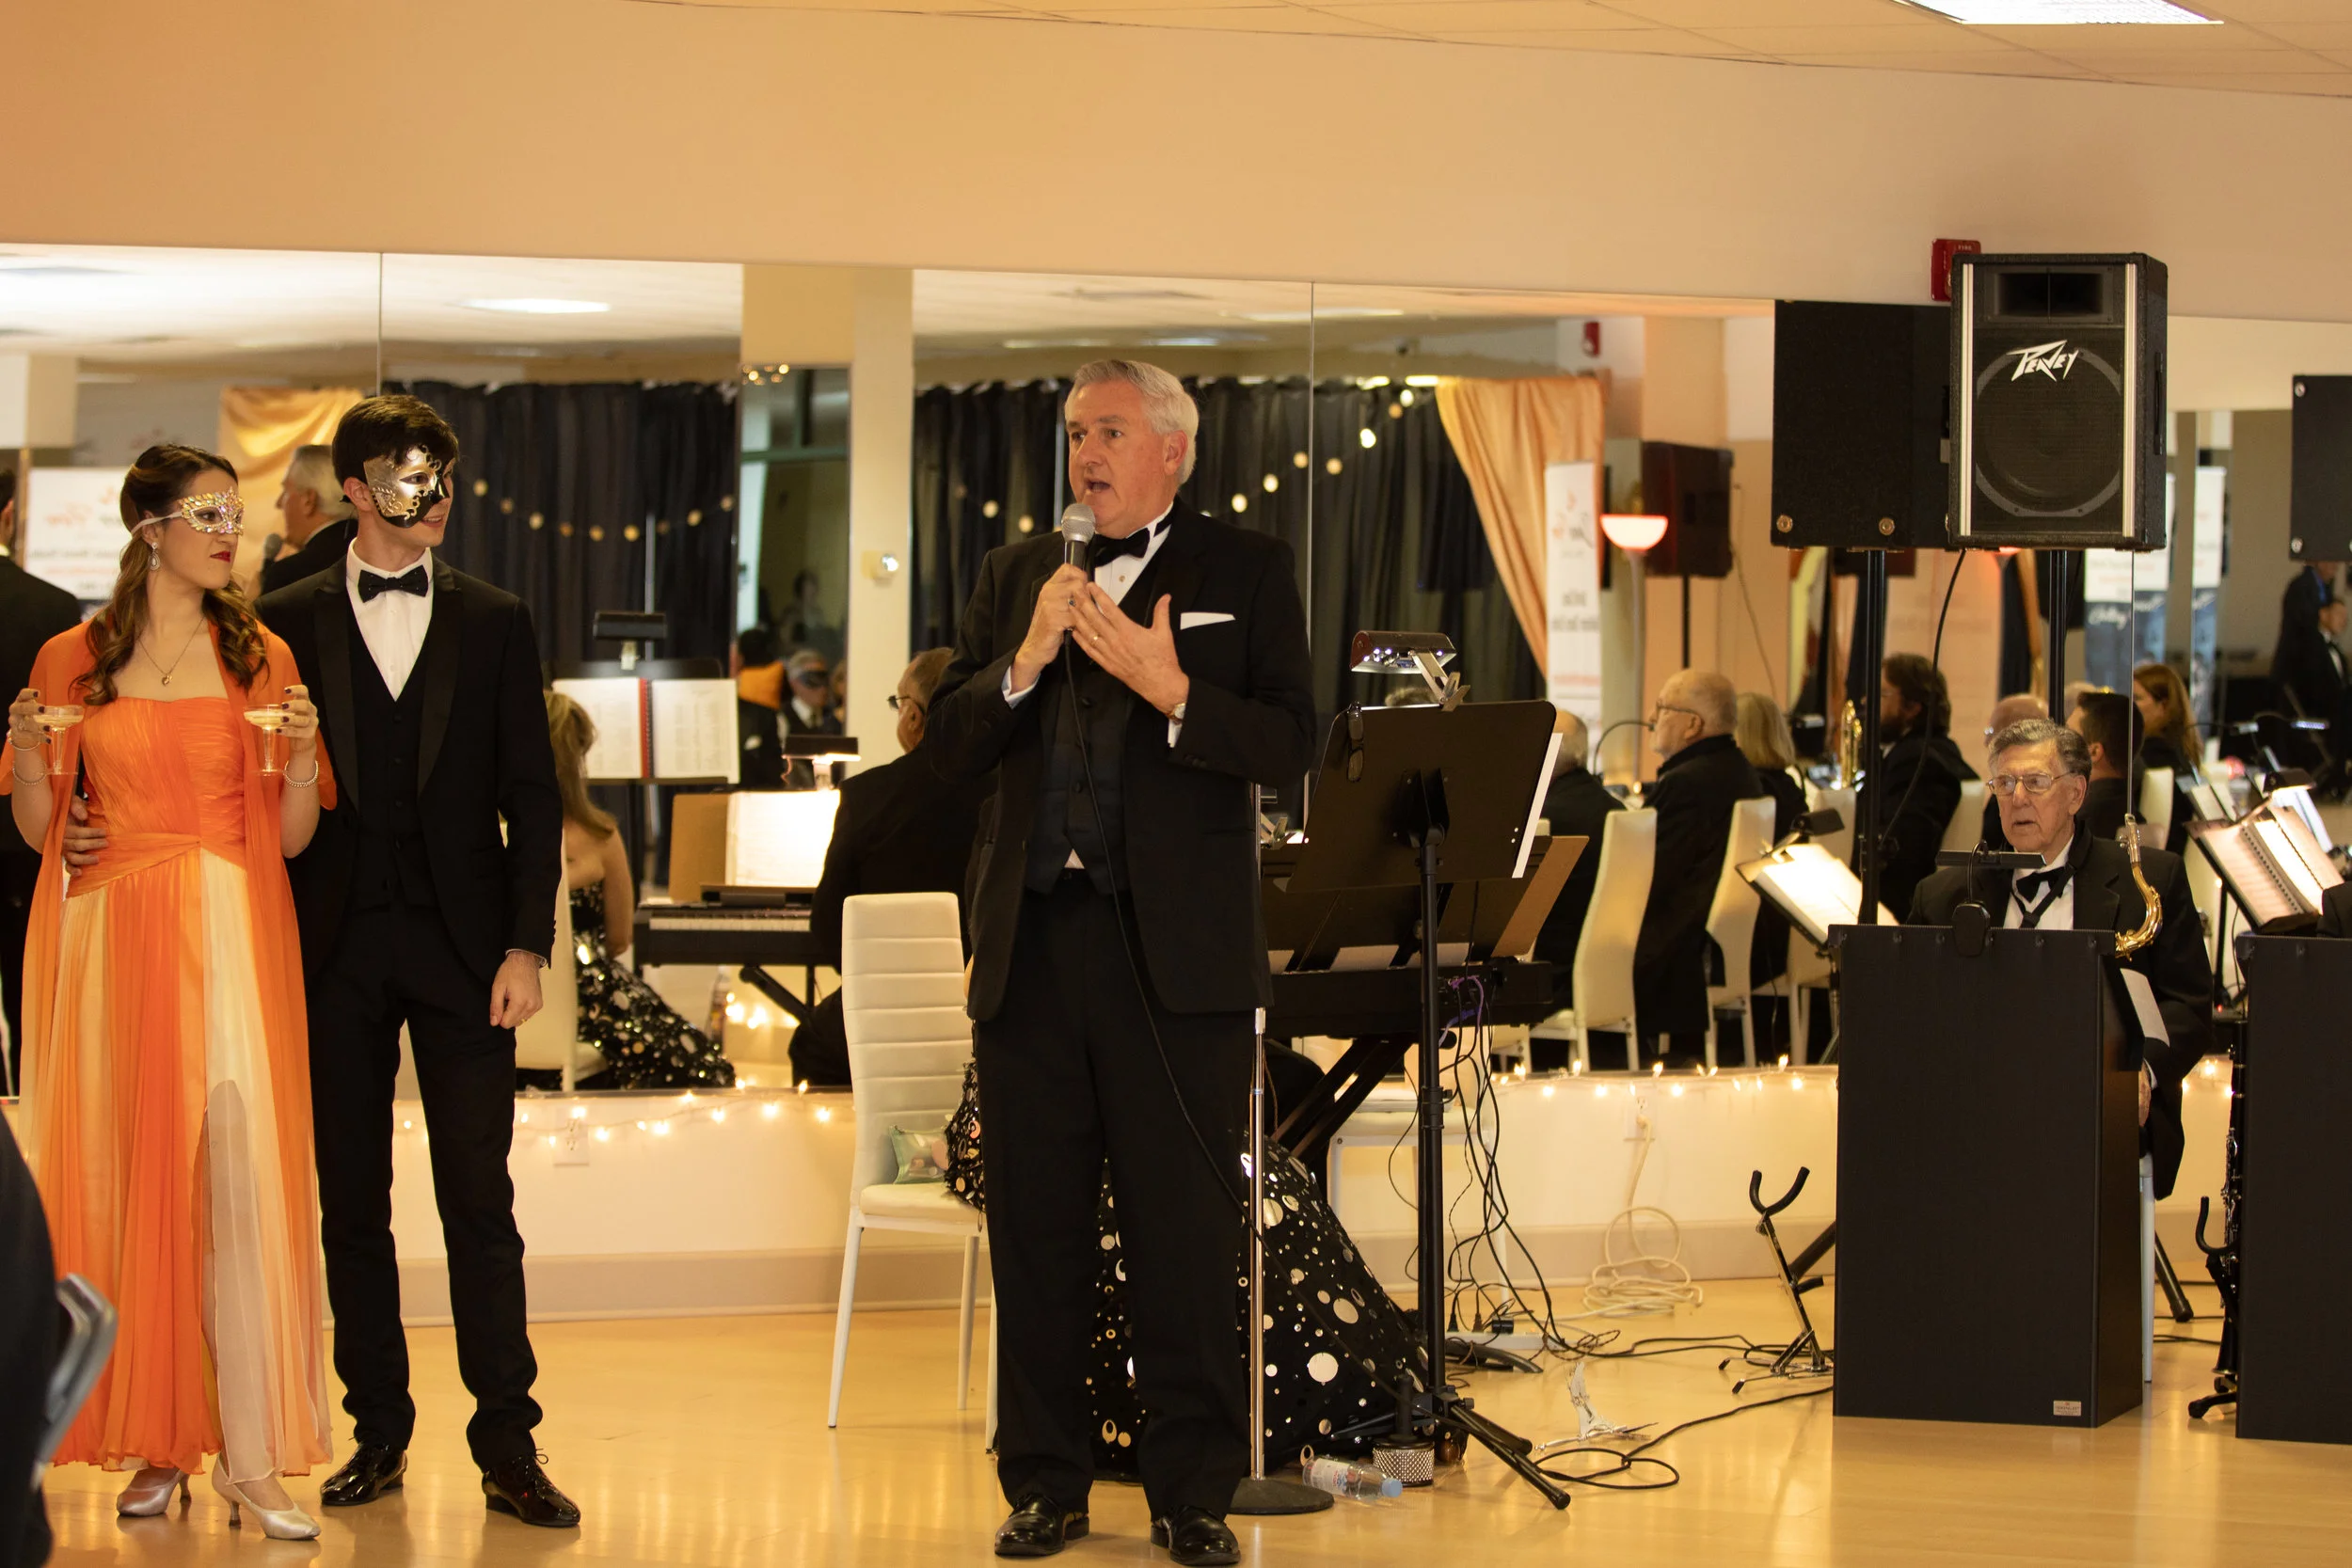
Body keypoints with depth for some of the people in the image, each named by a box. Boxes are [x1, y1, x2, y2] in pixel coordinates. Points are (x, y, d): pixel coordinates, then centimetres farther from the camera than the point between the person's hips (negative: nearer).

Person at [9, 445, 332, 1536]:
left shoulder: (260, 659, 8)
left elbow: (290, 835, 7)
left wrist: (305, 752, -11)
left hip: (228, 941, -1)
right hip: (108, 942, 1)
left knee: (239, 1173, -12)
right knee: (126, 1180, 2)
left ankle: (253, 1457, -13)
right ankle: (157, 1444, 11)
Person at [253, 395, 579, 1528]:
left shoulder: (493, 624, 8)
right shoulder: (288, 623, 6)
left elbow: (531, 796, 6)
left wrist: (526, 946, -3)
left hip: (462, 946, 0)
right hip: (335, 951, 0)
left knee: (480, 1204, -3)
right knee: (351, 1203, 6)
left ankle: (507, 1447, -1)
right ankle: (379, 1431, 15)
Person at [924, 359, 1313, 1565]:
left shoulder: (1245, 573, 4)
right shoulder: (1018, 576, 15)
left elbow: (1290, 748, -6)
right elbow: (950, 744, 7)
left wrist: (1170, 689, -19)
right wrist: (1025, 660, -9)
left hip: (1175, 950, -3)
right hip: (1031, 942, 4)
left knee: (1185, 1232, -1)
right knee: (1035, 1229, 7)